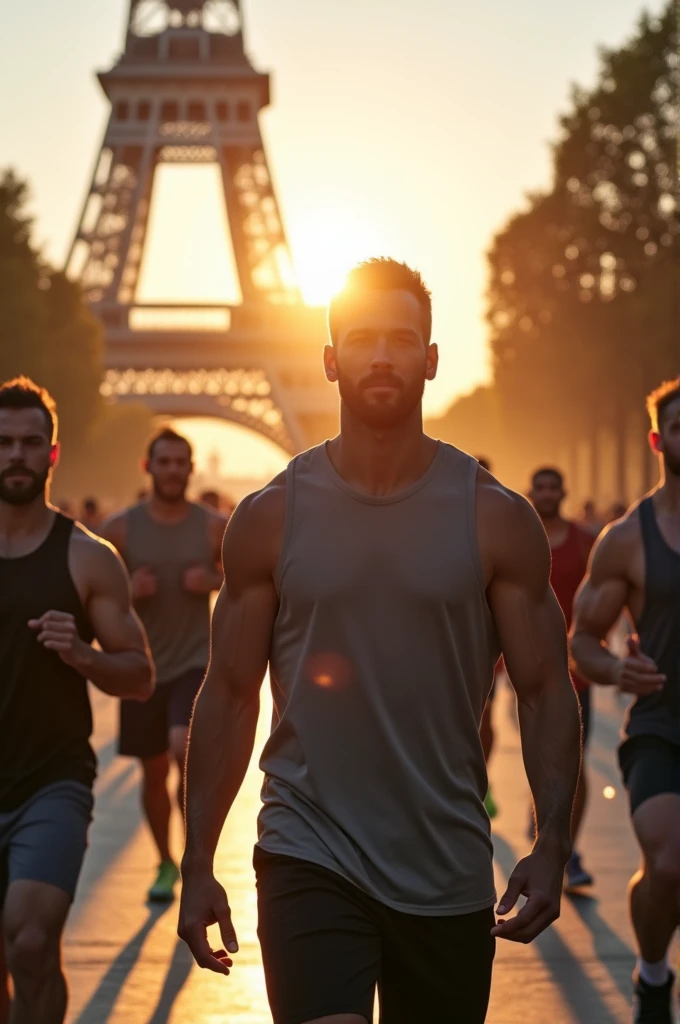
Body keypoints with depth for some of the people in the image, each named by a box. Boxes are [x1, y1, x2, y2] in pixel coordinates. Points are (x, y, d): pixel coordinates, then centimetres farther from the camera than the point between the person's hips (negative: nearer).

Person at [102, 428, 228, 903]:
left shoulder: (215, 526, -3)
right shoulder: (120, 528, -3)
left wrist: (215, 582, -11)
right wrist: (126, 591, -17)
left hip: (196, 661, -2)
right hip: (142, 665, 2)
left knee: (185, 749, -23)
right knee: (153, 771, 10)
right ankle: (166, 864, 29)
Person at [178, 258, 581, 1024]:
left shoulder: (496, 519, -1)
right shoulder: (270, 518, 0)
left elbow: (545, 691, 1)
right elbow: (229, 695, 4)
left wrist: (552, 845, -11)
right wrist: (197, 864, 0)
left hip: (448, 874, 2)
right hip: (309, 856, -1)